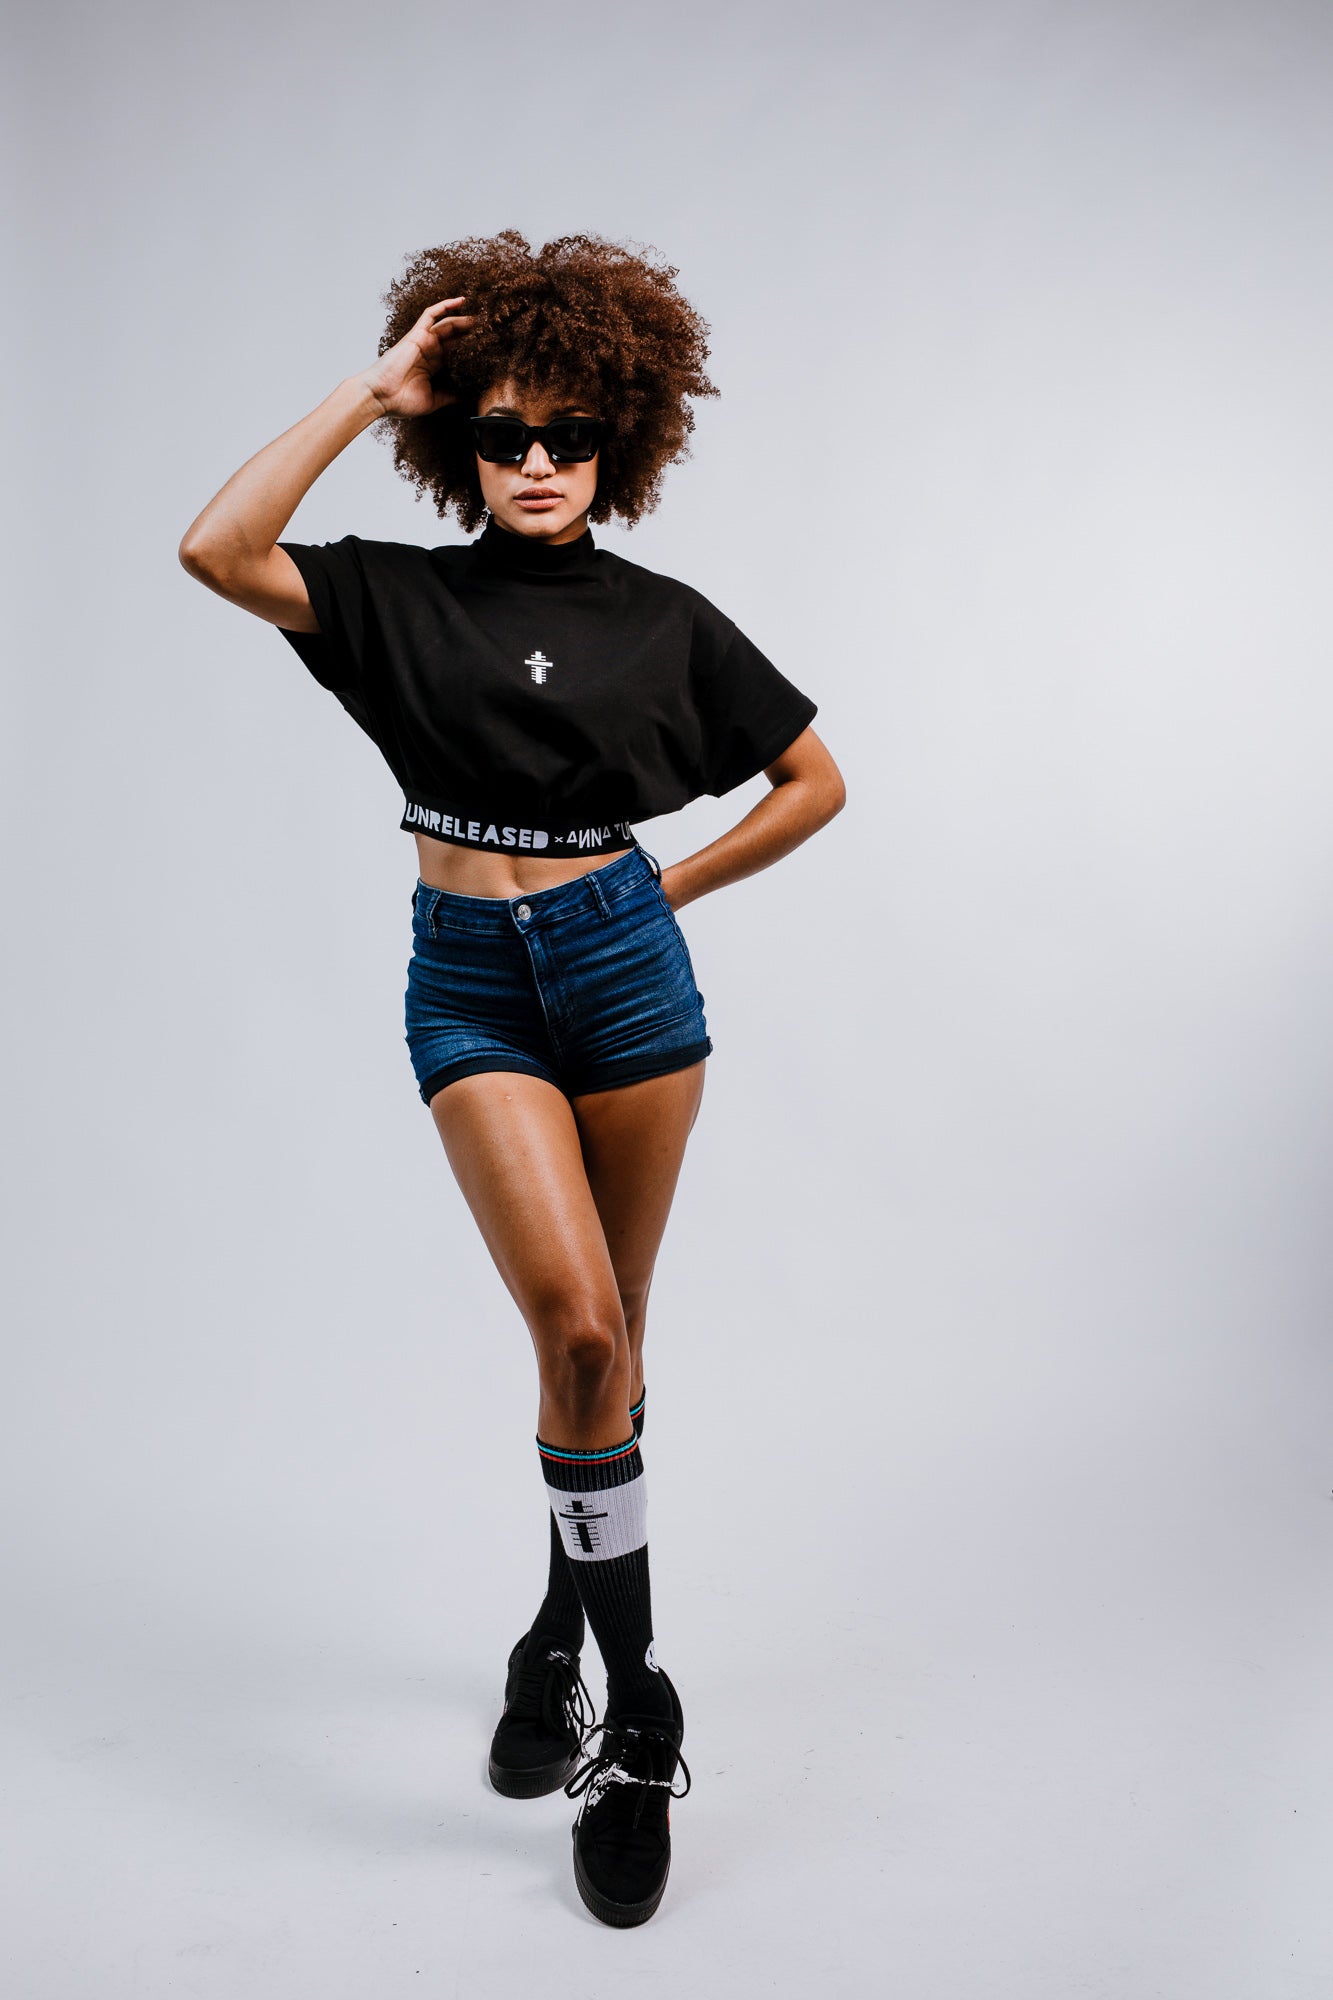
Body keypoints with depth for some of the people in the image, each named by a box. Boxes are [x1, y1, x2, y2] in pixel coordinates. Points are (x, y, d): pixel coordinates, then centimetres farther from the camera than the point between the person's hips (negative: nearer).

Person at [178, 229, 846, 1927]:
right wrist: (375, 390, -11)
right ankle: (636, 1716, -1)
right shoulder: (401, 600, 1)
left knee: (606, 1330, 11)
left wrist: (675, 889, 5)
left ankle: (562, 1630, 35)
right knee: (575, 1322, -16)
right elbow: (215, 549, -16)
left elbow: (815, 781, 11)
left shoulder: (666, 624, 3)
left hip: (625, 968, 2)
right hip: (471, 986, -1)